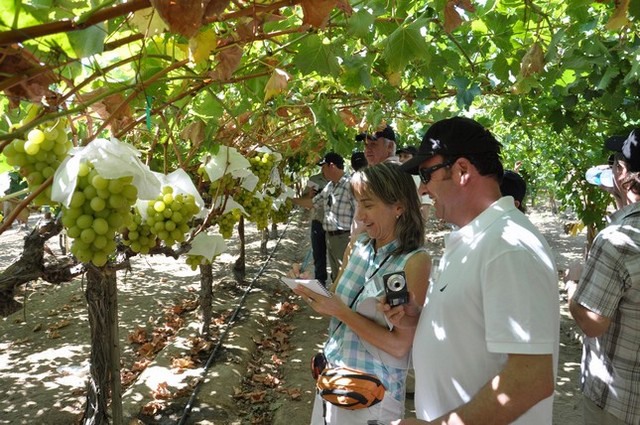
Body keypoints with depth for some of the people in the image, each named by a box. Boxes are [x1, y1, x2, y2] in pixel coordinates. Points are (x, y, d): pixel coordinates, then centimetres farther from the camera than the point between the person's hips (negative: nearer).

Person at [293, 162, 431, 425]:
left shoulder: (415, 261, -19)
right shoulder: (360, 246, 0)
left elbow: (400, 345, -20)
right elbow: (339, 304, 7)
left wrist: (341, 312, -23)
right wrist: (313, 291, -11)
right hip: (333, 376, 6)